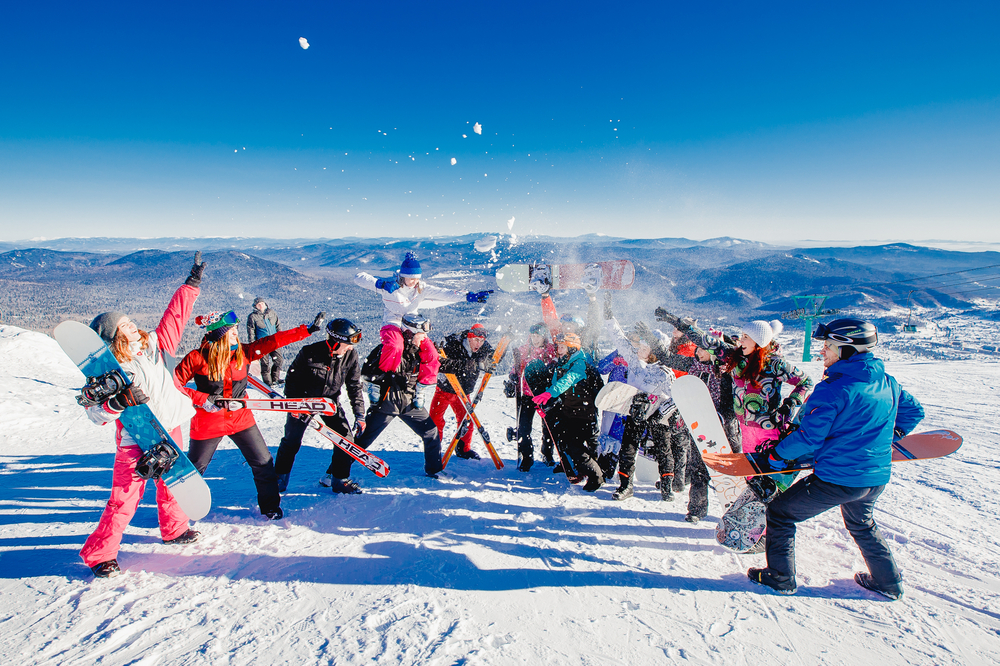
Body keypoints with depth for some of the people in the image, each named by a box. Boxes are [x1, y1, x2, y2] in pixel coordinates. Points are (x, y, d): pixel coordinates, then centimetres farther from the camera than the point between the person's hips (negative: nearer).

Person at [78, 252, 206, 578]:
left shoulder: (152, 345, -1)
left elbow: (175, 316, 4)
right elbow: (95, 413, -19)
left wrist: (192, 283, 7)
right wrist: (117, 402, -39)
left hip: (169, 431, 6)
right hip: (136, 441, -6)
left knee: (172, 485, 20)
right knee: (124, 499, 0)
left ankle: (174, 529, 41)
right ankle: (98, 554, 19)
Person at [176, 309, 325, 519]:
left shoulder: (243, 352, -4)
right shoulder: (197, 358, -14)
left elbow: (274, 341, -8)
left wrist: (308, 329, -11)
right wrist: (202, 398, -20)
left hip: (241, 418, 3)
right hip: (208, 421, -3)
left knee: (263, 463, 5)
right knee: (194, 469, 14)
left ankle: (270, 506, 22)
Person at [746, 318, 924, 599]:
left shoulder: (833, 389, -22)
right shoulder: (888, 383, 2)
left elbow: (808, 437, -21)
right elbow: (914, 411, 19)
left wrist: (776, 455, -8)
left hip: (836, 479, -8)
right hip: (878, 478, 8)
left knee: (779, 513, 8)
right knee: (861, 524, 36)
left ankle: (780, 577, 17)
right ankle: (889, 582, 46)